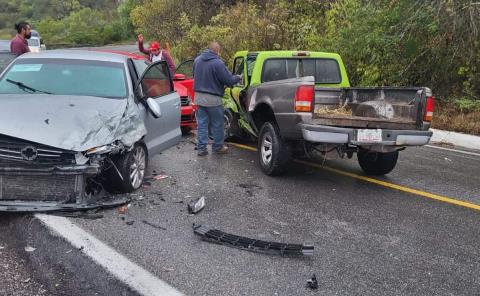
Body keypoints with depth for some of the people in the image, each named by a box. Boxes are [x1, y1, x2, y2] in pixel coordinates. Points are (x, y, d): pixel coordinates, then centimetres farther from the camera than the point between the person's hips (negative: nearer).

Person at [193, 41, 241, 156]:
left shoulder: (197, 60, 5)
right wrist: (238, 77, 6)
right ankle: (217, 147, 22)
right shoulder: (218, 63, -17)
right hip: (212, 99, -6)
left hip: (198, 96, 6)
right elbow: (229, 80, -14)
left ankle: (201, 148, 12)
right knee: (217, 124, 11)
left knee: (201, 124, 11)